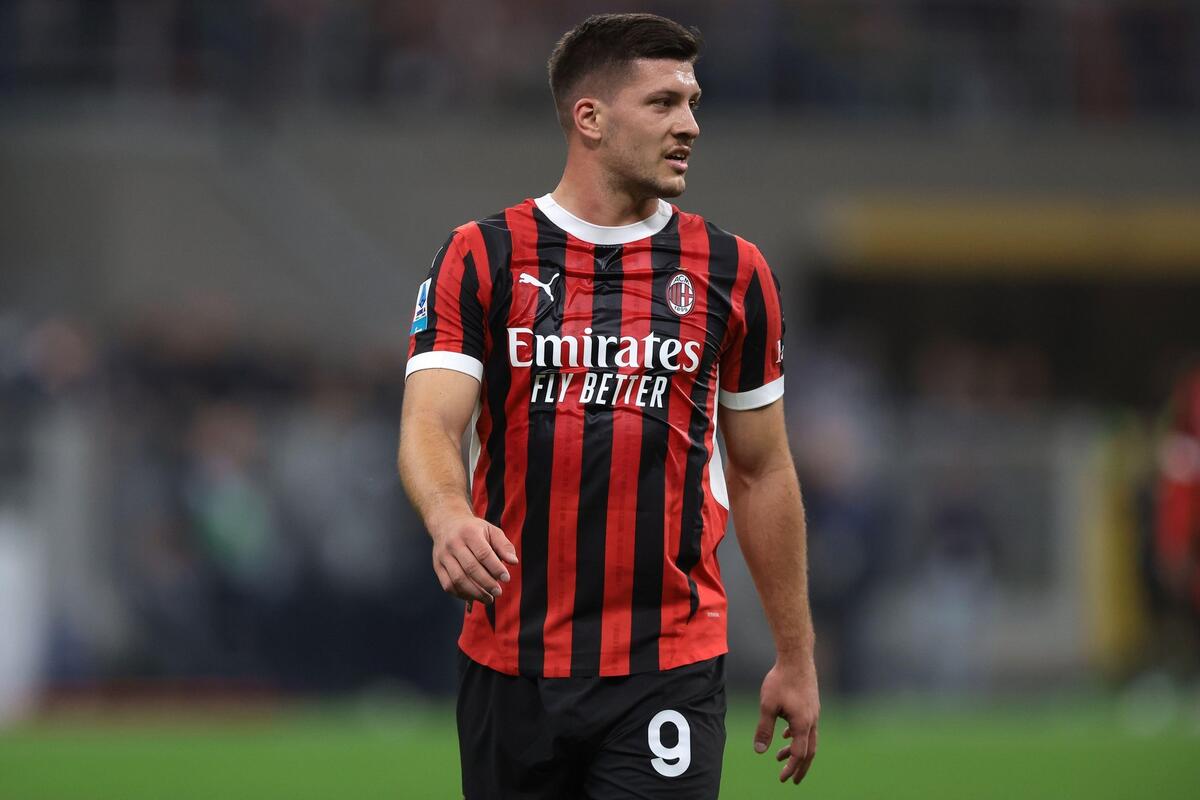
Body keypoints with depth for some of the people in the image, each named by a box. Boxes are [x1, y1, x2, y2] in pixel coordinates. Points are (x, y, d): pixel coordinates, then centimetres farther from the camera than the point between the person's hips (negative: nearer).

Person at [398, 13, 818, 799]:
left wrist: (796, 658, 12)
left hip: (670, 668, 0)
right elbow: (429, 425, -12)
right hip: (510, 666, 0)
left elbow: (761, 472, 12)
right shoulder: (480, 258, 0)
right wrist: (450, 518, -35)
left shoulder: (732, 271, 6)